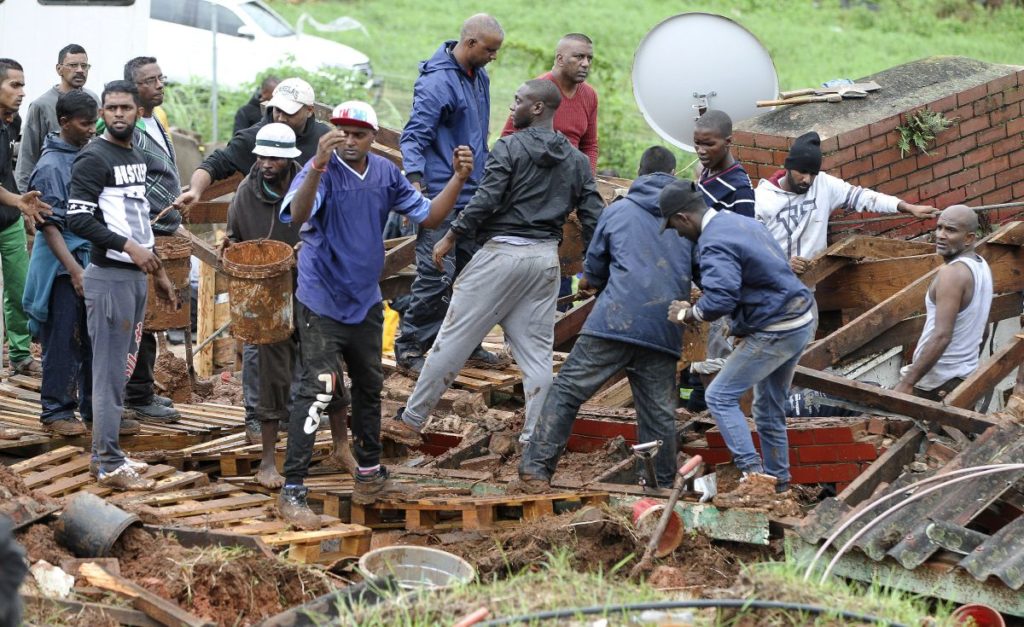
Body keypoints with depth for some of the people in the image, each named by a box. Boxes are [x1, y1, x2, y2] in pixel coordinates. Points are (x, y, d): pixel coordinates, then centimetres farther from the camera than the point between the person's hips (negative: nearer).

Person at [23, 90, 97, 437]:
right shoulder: (51, 166, -15)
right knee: (63, 341, -1)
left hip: (92, 260, 7)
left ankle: (94, 407, 21)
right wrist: (74, 270, -23)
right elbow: (49, 225, -17)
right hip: (62, 265, -7)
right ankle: (56, 412, 8)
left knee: (94, 339, 12)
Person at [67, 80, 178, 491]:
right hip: (109, 276, -9)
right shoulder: (93, 159, -11)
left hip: (135, 274, 9)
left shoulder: (137, 157, 15)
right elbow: (78, 220, -19)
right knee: (110, 371, -6)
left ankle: (108, 454, 20)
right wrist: (129, 248, -22)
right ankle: (109, 465, -3)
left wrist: (157, 272, 22)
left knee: (121, 368, 13)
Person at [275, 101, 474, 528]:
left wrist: (458, 179, -9)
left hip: (366, 302, 7)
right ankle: (292, 492, -12)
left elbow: (429, 216, 6)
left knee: (369, 387, 19)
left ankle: (369, 476, 36)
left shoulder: (385, 174, 1)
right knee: (318, 392, -14)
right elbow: (297, 214, -38)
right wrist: (319, 165, -53)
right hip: (322, 304, -7)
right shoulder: (321, 171, -19)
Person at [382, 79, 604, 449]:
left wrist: (450, 238, -6)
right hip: (547, 258, 5)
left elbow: (485, 200, -15)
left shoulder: (509, 148, -7)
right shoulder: (577, 160, 10)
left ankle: (410, 421, 6)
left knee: (454, 338, 0)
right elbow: (593, 216, 8)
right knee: (537, 351, 8)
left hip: (502, 252, -5)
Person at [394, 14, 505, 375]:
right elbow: (414, 136, -19)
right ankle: (409, 348, -1)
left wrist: (487, 178, 28)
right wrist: (415, 183, -29)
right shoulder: (437, 82, -16)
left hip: (473, 195, 9)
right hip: (441, 195, -9)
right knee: (437, 274, -10)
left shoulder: (479, 78, 12)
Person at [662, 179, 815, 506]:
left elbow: (719, 299, -31)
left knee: (720, 396, -7)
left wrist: (688, 314, -12)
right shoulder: (739, 221, 12)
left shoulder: (715, 244, -20)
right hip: (801, 319, 10)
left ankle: (755, 477, -13)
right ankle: (777, 480, 28)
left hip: (775, 331, -10)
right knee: (769, 406, 20)